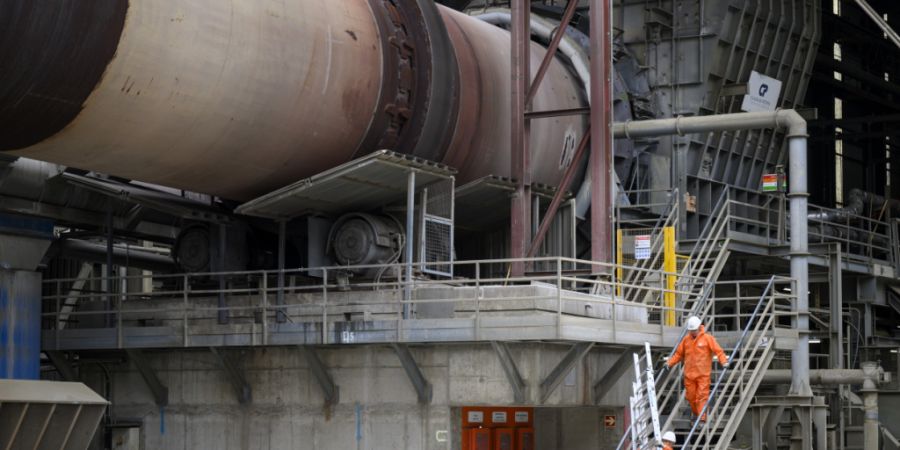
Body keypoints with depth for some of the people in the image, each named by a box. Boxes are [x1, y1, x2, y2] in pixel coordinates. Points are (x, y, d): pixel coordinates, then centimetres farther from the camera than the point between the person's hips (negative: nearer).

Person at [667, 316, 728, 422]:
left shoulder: (707, 338, -2)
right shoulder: (686, 339, 9)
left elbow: (718, 350, -9)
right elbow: (679, 353, 17)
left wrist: (724, 361, -22)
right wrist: (670, 363, 10)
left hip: (703, 374, -4)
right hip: (689, 374, 4)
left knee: (702, 395, -8)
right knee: (691, 396, 8)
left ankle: (702, 417, -7)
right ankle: (696, 414, 28)